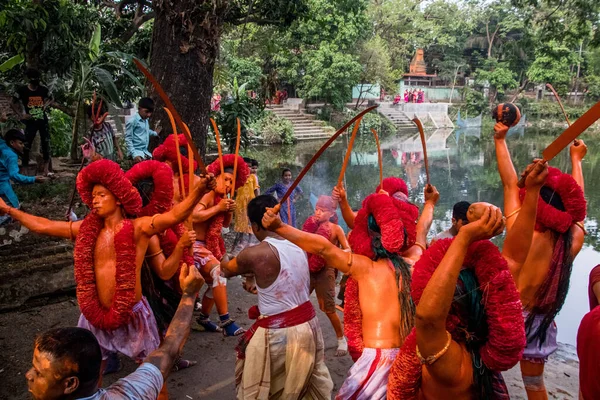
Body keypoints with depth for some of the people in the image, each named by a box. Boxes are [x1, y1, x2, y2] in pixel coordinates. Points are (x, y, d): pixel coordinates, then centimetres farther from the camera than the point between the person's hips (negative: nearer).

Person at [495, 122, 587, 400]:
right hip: (541, 324, 5)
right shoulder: (574, 241, -11)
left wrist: (500, 140, -8)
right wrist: (576, 158, 23)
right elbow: (574, 202, 7)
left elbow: (510, 184, -17)